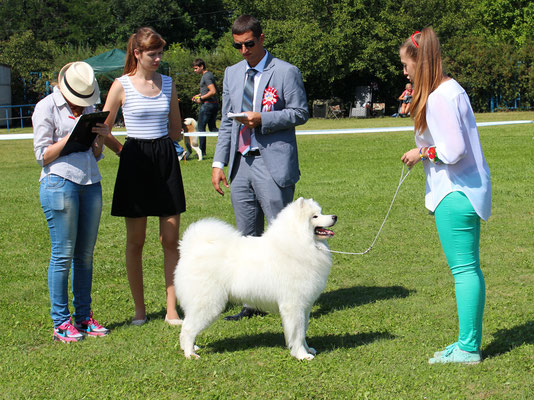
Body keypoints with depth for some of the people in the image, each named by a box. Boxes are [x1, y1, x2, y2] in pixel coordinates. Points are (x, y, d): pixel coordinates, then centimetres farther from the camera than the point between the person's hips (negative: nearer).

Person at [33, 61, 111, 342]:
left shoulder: (88, 108, 17)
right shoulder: (46, 108, -1)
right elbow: (42, 156, -4)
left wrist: (101, 137, 0)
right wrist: (71, 137, -15)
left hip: (91, 184, 6)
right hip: (60, 184, -6)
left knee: (85, 255, 6)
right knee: (63, 254, -5)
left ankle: (84, 317, 13)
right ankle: (61, 322, 1)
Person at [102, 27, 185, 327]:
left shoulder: (168, 83, 8)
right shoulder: (122, 85, -1)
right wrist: (119, 148, -5)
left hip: (166, 160, 3)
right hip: (135, 161, -2)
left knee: (171, 240, 0)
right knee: (136, 241, 5)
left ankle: (172, 310, 6)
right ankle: (139, 310, 16)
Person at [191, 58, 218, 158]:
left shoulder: (206, 76, -15)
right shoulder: (209, 74, 16)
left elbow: (213, 91, -24)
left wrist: (201, 98, -16)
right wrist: (198, 95, 18)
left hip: (207, 104, -10)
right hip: (214, 105, 10)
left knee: (200, 127, -2)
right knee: (212, 127, 12)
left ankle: (202, 151, 1)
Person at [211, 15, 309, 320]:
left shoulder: (286, 72, -2)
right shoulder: (232, 74, 16)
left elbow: (300, 113, -4)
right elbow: (226, 123, 18)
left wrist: (262, 119, -16)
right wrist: (219, 163, 10)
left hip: (273, 164, -6)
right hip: (241, 164, 6)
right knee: (248, 237, 8)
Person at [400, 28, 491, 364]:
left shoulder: (439, 97, -18)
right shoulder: (452, 88, 13)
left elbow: (453, 151, -24)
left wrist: (422, 153, -8)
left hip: (456, 194, -10)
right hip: (468, 189, 10)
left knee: (464, 269, -5)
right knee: (470, 268, 13)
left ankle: (467, 348, 1)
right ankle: (471, 342, 20)